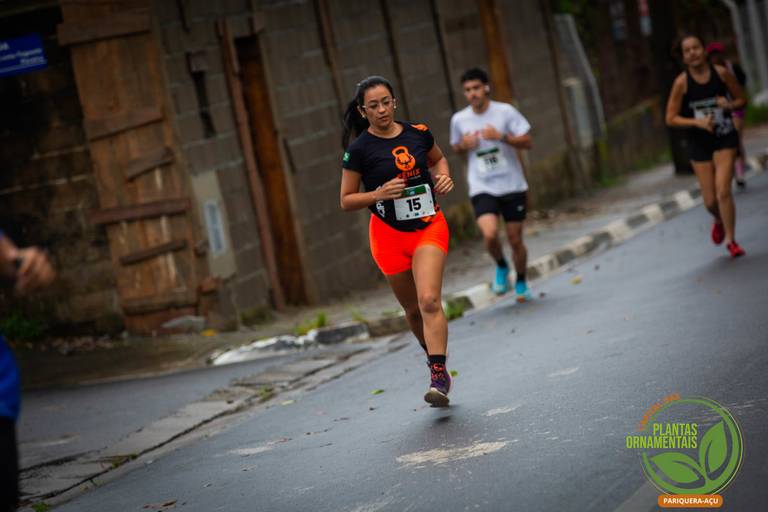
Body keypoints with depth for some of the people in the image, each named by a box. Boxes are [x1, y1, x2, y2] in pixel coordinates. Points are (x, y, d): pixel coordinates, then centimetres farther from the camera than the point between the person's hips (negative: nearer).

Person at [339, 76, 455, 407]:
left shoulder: (418, 133, 0)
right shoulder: (358, 150, -8)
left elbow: (437, 159, 22)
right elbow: (346, 201, -2)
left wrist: (444, 177, 1)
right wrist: (378, 194, -19)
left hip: (429, 228, 0)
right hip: (389, 234, 0)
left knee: (429, 300, -19)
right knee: (413, 309, 12)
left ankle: (438, 379, -21)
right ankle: (434, 357, 39)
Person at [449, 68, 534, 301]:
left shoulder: (505, 111, -5)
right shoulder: (459, 120, 2)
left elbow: (527, 142, -5)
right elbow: (456, 148, 19)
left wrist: (501, 136, -20)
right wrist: (464, 145, -5)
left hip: (512, 186, 0)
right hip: (482, 189, 0)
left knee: (515, 240, 5)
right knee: (490, 234, -22)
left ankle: (521, 283, 30)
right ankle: (501, 267, 9)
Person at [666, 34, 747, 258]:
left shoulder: (721, 73, -6)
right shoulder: (681, 82, -8)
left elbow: (742, 100, 6)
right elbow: (671, 118, -5)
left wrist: (730, 105, -16)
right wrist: (697, 122, -19)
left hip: (725, 138, -1)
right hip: (699, 142, 1)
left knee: (723, 190, -16)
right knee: (710, 200, 5)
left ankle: (731, 240, -2)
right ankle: (719, 221, 41)